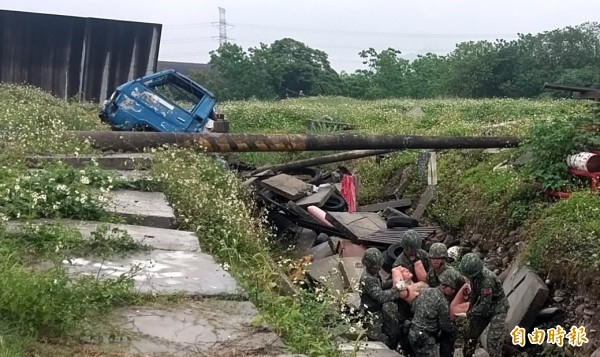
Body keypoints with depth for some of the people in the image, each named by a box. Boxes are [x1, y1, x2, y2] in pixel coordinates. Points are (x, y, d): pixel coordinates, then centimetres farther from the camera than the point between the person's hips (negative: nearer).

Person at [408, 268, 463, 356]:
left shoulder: (426, 291, 4)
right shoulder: (442, 301, -19)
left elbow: (414, 308, 16)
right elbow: (447, 327, -10)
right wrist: (454, 324, 10)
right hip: (425, 339, -8)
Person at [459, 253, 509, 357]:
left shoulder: (487, 279, -34)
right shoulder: (474, 274, -10)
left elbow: (485, 304, -29)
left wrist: (471, 313, -16)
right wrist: (469, 308, 4)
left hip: (498, 308, -8)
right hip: (484, 308, 8)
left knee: (493, 341, -14)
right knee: (471, 335, 9)